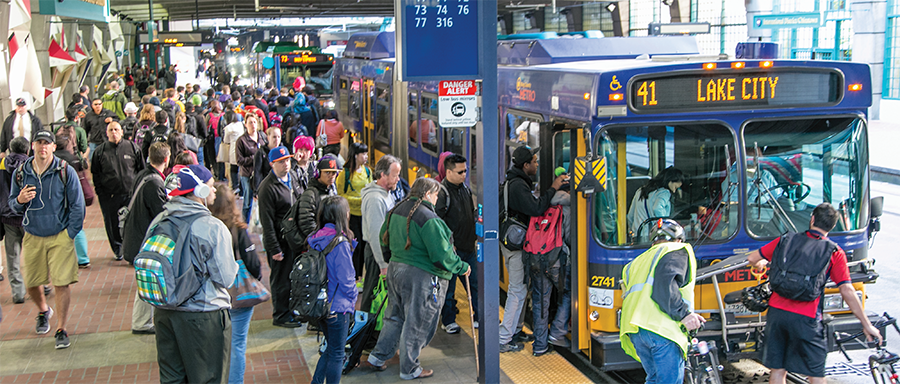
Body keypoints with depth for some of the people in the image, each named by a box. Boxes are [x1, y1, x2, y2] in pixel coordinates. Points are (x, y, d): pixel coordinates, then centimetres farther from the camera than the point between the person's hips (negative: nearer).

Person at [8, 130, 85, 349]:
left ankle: (61, 330, 6)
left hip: (60, 237, -3)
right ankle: (43, 311, 41)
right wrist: (20, 201, -13)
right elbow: (13, 204, 12)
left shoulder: (65, 172, -7)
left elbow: (77, 205, -2)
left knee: (62, 283, -7)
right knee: (30, 283, 8)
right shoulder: (21, 173, 2)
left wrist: (70, 234, -6)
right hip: (32, 237, 3)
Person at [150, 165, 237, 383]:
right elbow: (226, 278, -13)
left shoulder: (159, 222, 0)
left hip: (164, 313, 6)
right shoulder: (213, 228, -17)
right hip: (203, 316, -6)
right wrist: (234, 266, 6)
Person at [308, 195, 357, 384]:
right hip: (338, 306, -8)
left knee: (331, 349, 22)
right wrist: (353, 297, 0)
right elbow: (346, 279, -18)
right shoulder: (340, 244, -22)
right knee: (336, 354, 6)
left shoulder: (315, 239, 1)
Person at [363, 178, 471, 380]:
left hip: (395, 268, 8)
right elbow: (441, 255, -21)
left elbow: (385, 240, 17)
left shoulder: (396, 211, 5)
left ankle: (378, 357, 25)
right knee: (416, 324, 5)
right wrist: (462, 267, -8)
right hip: (421, 276, -8)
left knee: (395, 317, 22)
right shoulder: (429, 219, -21)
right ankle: (409, 369, 16)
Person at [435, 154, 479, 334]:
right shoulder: (442, 193, -16)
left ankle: (479, 317, 24)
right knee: (449, 286, 4)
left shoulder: (465, 189, 10)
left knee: (476, 283, 12)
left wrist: (475, 236, 18)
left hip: (468, 247, 7)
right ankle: (448, 321, 17)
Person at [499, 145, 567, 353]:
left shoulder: (518, 182, 14)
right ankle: (503, 339, -3)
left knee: (521, 288, 19)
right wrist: (553, 189, -22)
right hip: (516, 246, -11)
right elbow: (536, 209, -29)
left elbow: (532, 206, 14)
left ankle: (515, 330, 29)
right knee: (517, 290, -6)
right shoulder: (518, 185, -21)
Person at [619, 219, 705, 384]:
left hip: (632, 328, 7)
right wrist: (684, 314, -12)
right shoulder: (678, 250, 10)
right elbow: (665, 283, -11)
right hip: (660, 326, -7)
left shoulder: (637, 261, 33)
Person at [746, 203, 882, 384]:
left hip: (777, 311, 3)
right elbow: (847, 291, -4)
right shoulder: (835, 253, 3)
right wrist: (867, 325, 2)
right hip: (805, 318, -3)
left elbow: (751, 258, 18)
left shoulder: (786, 240, 11)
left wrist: (761, 264, 43)